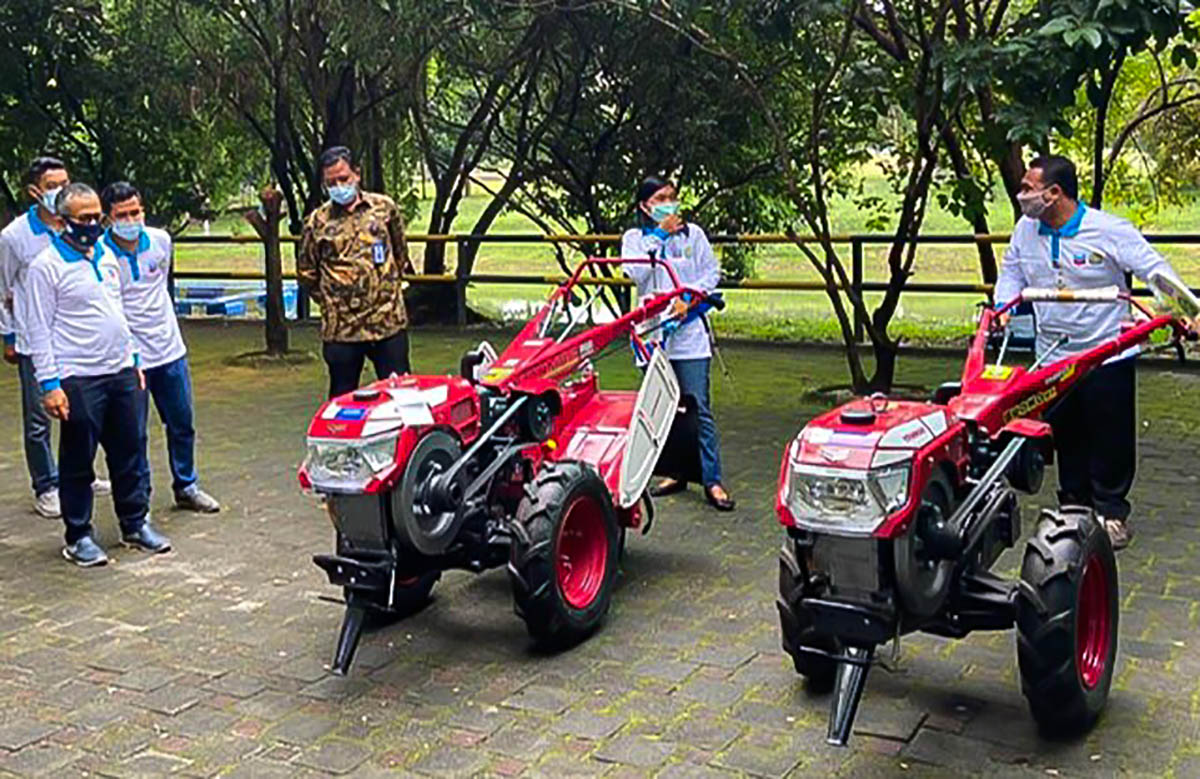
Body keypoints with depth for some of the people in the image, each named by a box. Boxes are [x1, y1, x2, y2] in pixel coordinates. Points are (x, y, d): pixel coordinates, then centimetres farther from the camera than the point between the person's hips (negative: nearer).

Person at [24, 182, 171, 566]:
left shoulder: (108, 256, 12)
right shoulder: (47, 266, -8)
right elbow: (40, 330, -9)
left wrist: (135, 360, 17)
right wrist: (49, 383, -14)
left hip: (122, 374, 6)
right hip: (78, 380, -6)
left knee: (131, 452, 11)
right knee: (78, 461, 4)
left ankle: (136, 524, 24)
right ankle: (78, 537, 16)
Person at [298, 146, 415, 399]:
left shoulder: (384, 207, 4)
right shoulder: (317, 222, 1)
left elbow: (400, 252, 18)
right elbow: (306, 273, 11)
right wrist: (330, 300, 10)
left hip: (389, 321, 0)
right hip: (340, 329, 0)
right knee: (342, 397, 9)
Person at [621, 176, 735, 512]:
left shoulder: (692, 233, 6)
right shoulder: (634, 238, 6)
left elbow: (712, 273, 7)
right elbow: (637, 273, -10)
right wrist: (659, 236, -9)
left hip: (689, 331, -2)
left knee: (699, 408, -5)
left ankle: (712, 480, -3)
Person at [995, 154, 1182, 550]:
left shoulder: (1109, 231, -15)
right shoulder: (1026, 230, 1)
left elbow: (1155, 269, -15)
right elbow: (1011, 272, 16)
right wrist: (1003, 307, -2)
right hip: (1052, 358, 5)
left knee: (1111, 440, 4)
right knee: (1067, 439, 14)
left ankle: (1111, 511, 19)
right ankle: (1074, 506, 28)